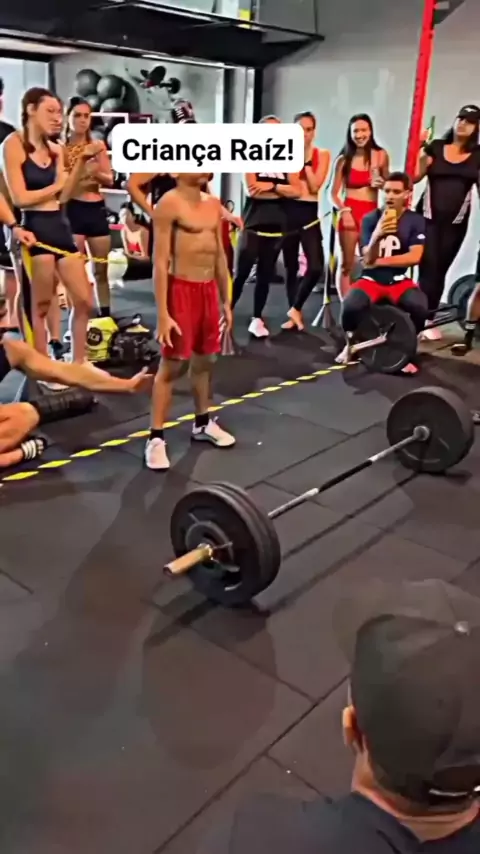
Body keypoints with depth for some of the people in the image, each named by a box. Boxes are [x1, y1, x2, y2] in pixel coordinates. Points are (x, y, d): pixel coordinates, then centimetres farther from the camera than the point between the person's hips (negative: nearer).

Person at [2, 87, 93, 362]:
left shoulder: (55, 149, 14)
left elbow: (64, 194, 2)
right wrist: (55, 185, 0)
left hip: (60, 226, 7)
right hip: (35, 229, -7)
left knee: (84, 301, 5)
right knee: (40, 306, 1)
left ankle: (78, 365, 17)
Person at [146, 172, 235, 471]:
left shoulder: (214, 204, 12)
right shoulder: (170, 203, -10)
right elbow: (160, 262, -14)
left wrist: (226, 301, 16)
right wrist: (162, 313, -18)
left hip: (208, 288, 7)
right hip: (182, 289, -7)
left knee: (205, 360, 17)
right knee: (173, 365, -3)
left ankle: (203, 423, 33)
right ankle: (156, 437, 6)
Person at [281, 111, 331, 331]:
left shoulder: (322, 154, 6)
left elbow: (315, 186, -7)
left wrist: (306, 159, -8)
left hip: (309, 213, -1)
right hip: (289, 211, 1)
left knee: (316, 267, -16)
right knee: (291, 267, 6)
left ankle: (296, 308, 3)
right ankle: (294, 314, 19)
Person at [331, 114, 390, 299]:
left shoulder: (381, 155, 6)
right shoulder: (344, 159, 2)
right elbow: (334, 193, 2)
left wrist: (381, 183, -5)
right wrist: (344, 211, -15)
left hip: (371, 213, 2)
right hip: (350, 212, -2)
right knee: (347, 265, -2)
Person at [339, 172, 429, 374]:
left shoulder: (416, 221, -2)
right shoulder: (370, 219, -2)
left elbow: (414, 257, -11)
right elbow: (368, 259, -9)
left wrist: (378, 261, -11)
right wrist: (377, 235, -29)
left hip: (399, 281, 0)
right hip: (371, 279, 0)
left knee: (420, 307, -32)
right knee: (351, 306, -32)